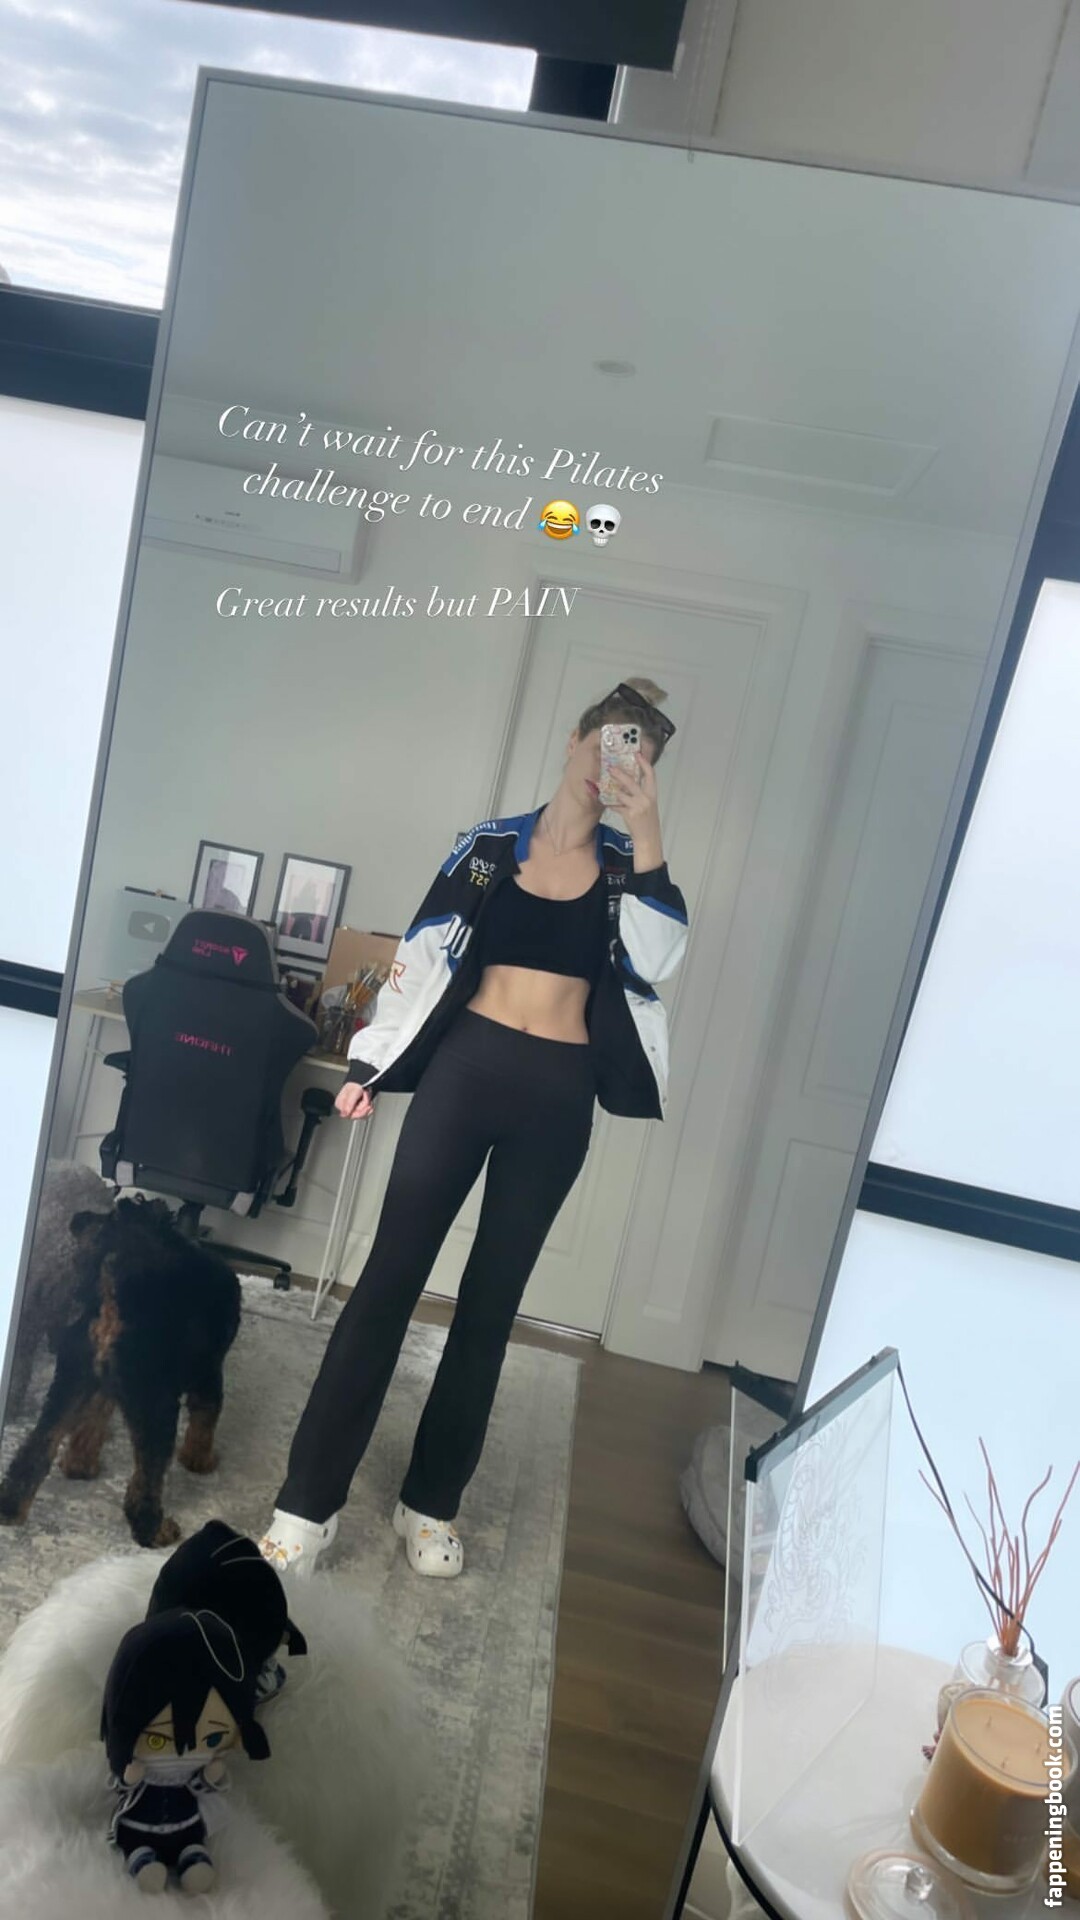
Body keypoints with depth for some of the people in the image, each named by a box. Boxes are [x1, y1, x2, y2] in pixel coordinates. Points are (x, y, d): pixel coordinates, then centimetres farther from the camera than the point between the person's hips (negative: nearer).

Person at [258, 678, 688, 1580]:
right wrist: (371, 1063, 3)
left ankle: (432, 1502, 23)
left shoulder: (625, 863, 6)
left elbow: (654, 958, -12)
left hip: (559, 1092, 1)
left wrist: (646, 830, -16)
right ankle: (309, 1500, 7)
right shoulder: (490, 843, 4)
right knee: (392, 1275, -3)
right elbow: (424, 953, 6)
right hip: (464, 1066, -1)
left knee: (492, 1298, 8)